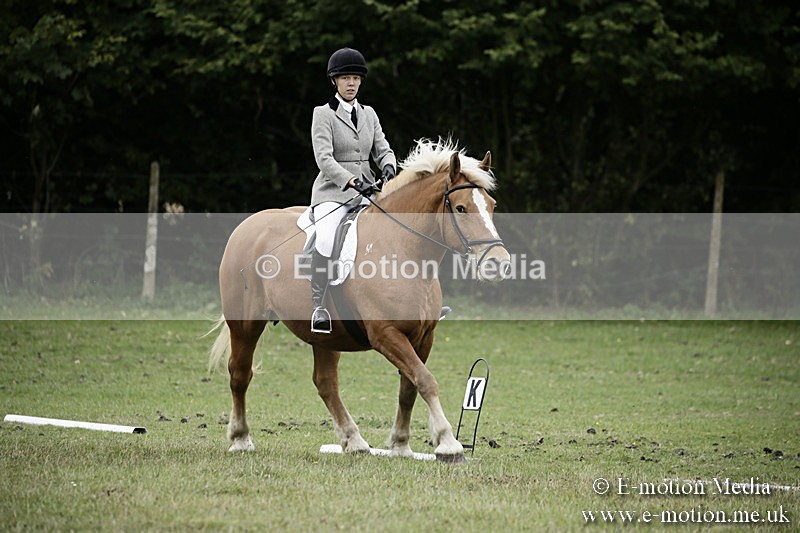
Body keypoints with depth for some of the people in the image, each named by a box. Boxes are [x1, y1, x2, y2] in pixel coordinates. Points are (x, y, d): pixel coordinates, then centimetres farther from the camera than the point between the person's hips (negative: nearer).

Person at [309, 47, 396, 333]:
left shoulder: (369, 114, 16)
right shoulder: (323, 114, -2)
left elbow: (383, 150, 11)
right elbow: (324, 159, -13)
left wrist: (388, 169, -13)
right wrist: (352, 181, -27)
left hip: (367, 189, 6)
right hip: (333, 191, -6)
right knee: (326, 239, -34)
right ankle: (319, 308, -33)